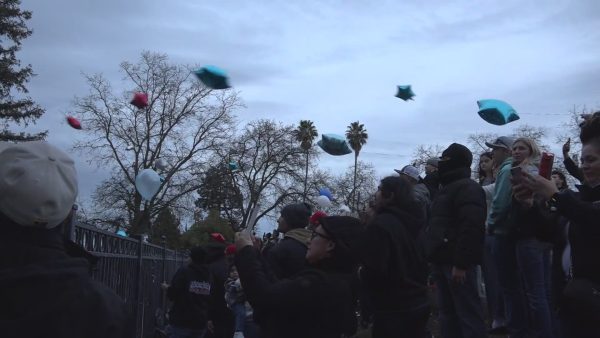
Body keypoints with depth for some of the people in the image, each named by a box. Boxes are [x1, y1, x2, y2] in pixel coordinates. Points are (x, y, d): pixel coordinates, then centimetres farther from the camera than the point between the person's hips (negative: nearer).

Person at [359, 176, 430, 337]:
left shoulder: (380, 223, -20)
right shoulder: (415, 220, 7)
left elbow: (374, 269, -23)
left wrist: (360, 273, -3)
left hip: (393, 309, -8)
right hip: (419, 302, 8)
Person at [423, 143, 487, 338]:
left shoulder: (467, 188, -10)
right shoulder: (447, 188, 21)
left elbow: (471, 227, -22)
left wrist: (461, 263, -25)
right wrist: (435, 260, 18)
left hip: (456, 263, -10)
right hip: (443, 261, 10)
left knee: (467, 313, -5)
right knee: (447, 313, 14)